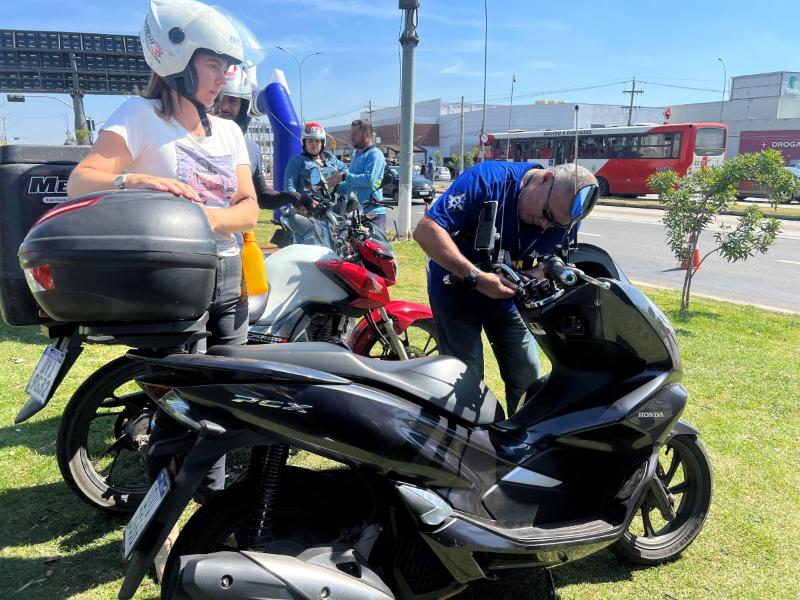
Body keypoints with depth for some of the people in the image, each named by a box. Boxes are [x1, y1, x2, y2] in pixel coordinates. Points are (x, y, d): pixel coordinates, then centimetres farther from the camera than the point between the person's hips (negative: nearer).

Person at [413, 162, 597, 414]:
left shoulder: (563, 216, -12)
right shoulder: (488, 179, -29)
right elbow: (426, 230, -36)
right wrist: (476, 277, -42)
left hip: (505, 295, 5)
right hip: (457, 289, -4)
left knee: (527, 379, 9)